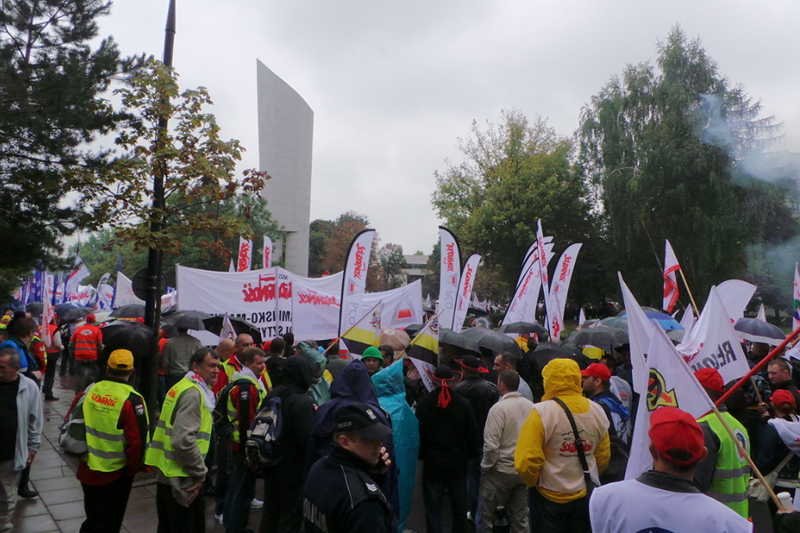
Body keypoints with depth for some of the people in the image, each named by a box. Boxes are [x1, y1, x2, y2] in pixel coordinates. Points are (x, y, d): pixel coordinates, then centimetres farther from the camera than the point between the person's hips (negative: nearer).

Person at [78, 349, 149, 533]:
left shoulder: (90, 390, -6)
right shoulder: (132, 400, -21)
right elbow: (137, 441, -22)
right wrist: (132, 468, -4)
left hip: (87, 469, 5)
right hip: (115, 475, -5)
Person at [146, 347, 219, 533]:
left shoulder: (182, 386, 12)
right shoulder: (193, 393, -19)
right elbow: (184, 441, -29)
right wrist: (201, 473, -16)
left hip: (167, 474, 10)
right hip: (182, 478, -9)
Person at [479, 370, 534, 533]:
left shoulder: (498, 408, -17)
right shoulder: (531, 407, -1)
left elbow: (491, 445, -19)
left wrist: (486, 467, -4)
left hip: (501, 471, -5)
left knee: (486, 517, 8)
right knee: (520, 518, 15)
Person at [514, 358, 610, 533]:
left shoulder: (542, 412, -21)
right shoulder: (597, 411, -4)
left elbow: (526, 461, -23)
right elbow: (603, 457, 5)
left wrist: (534, 482, -4)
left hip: (549, 496, -4)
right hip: (586, 496, 4)